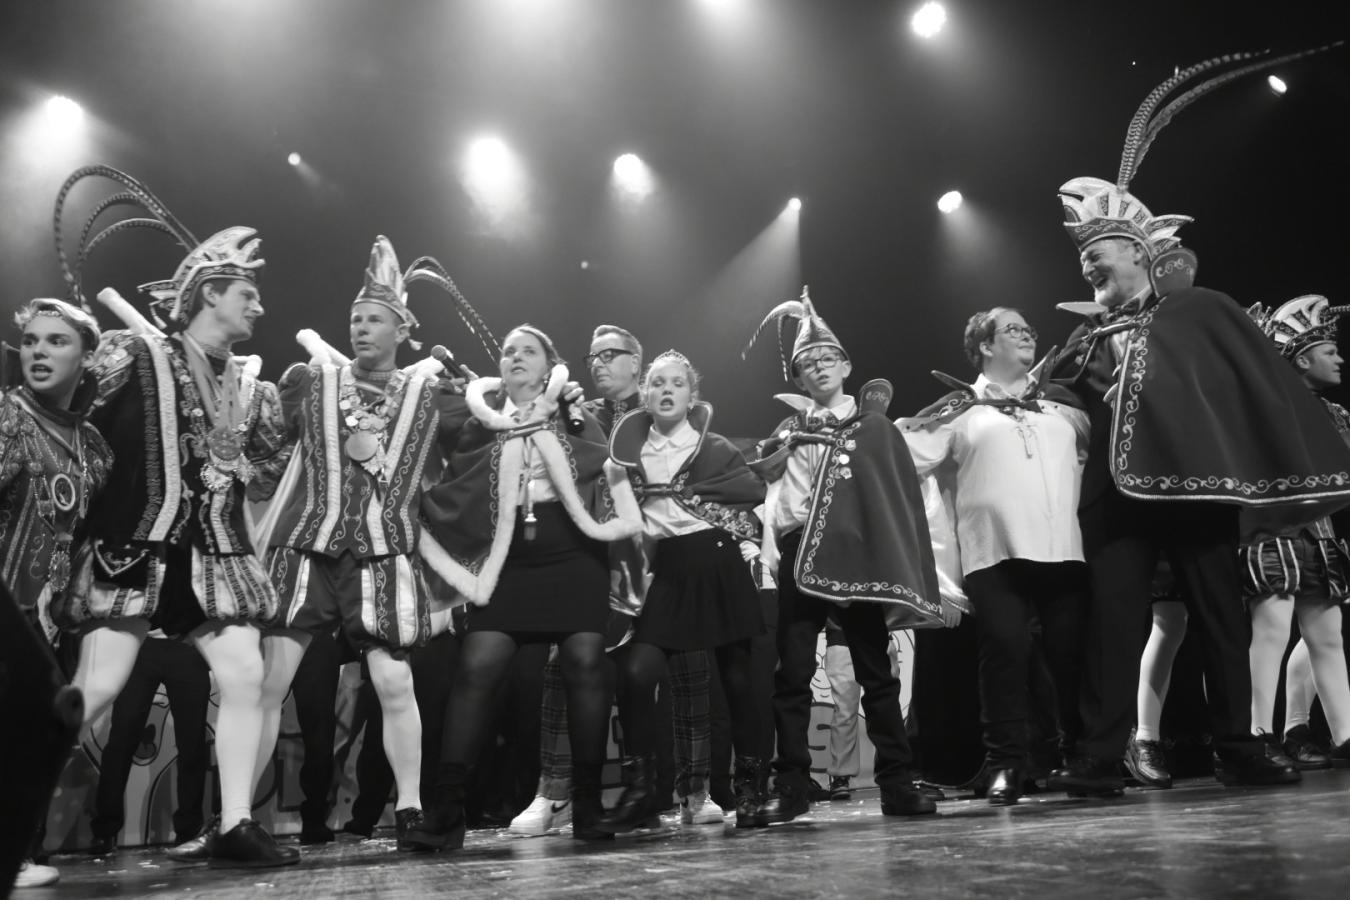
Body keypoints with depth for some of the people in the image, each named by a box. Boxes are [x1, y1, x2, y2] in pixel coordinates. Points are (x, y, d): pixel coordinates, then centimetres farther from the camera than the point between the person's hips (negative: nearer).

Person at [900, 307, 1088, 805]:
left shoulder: (1062, 401, 20)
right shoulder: (961, 408, 10)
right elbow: (903, 454, 3)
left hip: (1064, 547, 3)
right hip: (994, 551, -3)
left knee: (1073, 653, 3)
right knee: (1004, 651, -8)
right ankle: (1005, 765, 2)